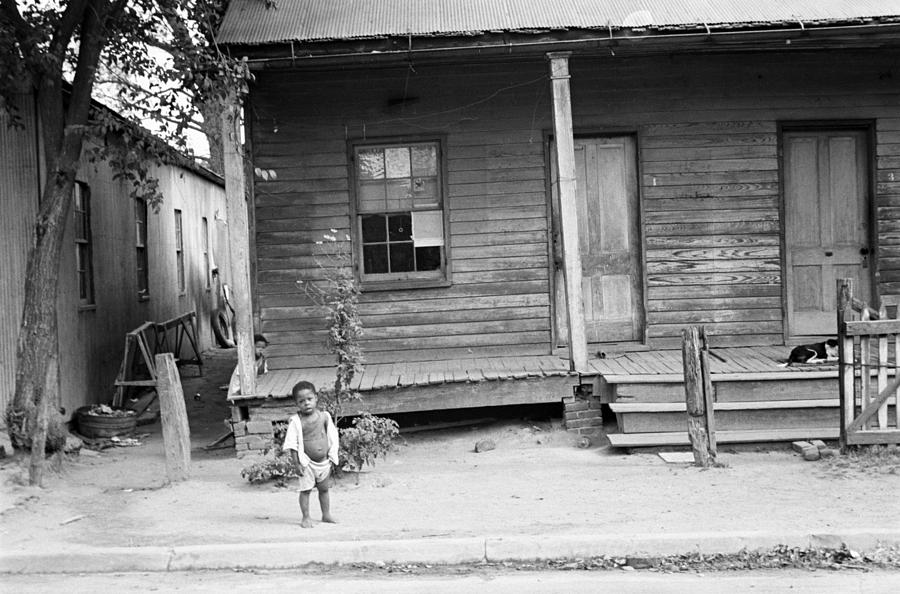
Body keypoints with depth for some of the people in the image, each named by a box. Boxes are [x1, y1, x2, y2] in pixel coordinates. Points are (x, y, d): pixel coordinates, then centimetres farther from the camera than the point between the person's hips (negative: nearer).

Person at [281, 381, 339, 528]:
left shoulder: (324, 416, -2)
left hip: (324, 461, 3)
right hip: (307, 463, -3)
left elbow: (332, 438, 6)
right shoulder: (296, 421, -12)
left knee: (324, 489, 14)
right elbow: (292, 444, -11)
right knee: (305, 490, 1)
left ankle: (326, 515, 27)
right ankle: (305, 518, 13)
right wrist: (296, 463, -13)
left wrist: (332, 458, 6)